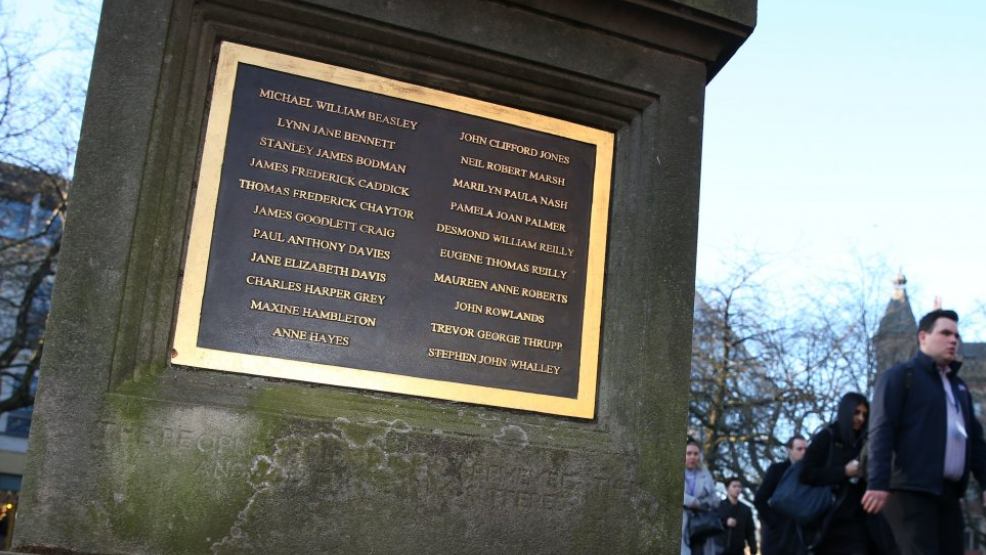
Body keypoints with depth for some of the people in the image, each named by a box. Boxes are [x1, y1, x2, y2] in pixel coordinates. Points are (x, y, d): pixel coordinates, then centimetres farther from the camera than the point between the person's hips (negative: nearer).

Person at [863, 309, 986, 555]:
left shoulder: (958, 386, 26)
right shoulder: (900, 376, 2)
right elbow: (881, 431, -8)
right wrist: (878, 483, -19)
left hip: (949, 492, 7)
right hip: (912, 488, -7)